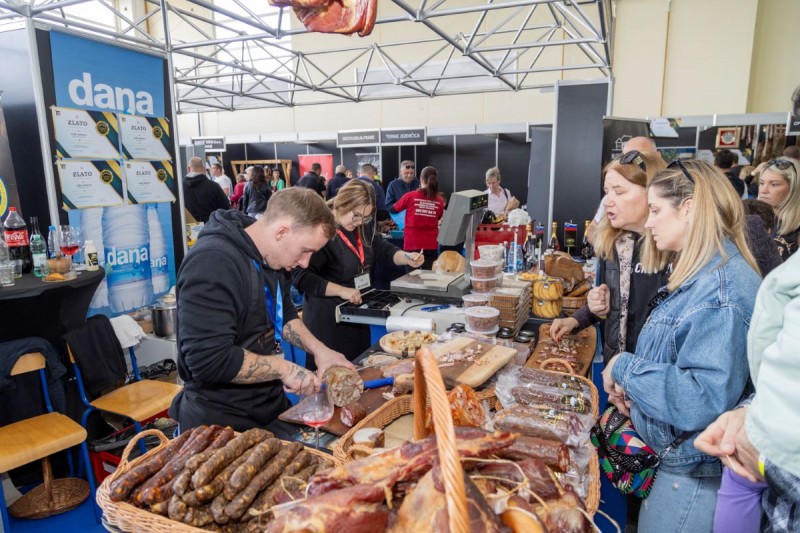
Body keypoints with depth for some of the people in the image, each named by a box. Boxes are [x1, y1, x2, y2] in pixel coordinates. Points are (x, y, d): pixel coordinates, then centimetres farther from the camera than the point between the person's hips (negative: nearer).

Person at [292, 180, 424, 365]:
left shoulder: (363, 227, 5)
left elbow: (383, 249, 12)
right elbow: (300, 276, -24)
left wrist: (407, 258, -8)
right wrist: (341, 290, -28)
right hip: (328, 320, -8)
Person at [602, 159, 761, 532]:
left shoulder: (722, 290, -25)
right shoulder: (700, 276, 6)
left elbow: (703, 399, -32)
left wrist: (625, 368, -19)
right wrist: (632, 385, -1)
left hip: (695, 474, -9)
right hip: (676, 456, 9)